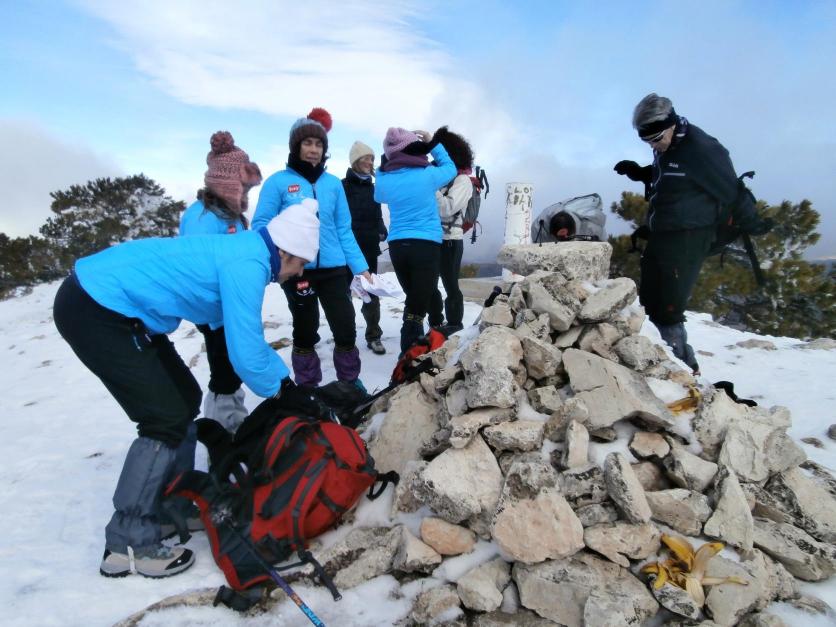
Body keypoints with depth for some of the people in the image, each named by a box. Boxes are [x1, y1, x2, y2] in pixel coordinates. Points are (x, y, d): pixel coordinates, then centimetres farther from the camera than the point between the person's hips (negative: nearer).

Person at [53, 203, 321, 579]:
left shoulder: (244, 252, 10)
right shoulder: (247, 265, -20)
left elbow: (248, 337, 19)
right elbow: (245, 352, -21)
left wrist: (288, 382, 17)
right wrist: (282, 393, -2)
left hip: (105, 303, 10)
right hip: (92, 310, -10)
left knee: (185, 397, 13)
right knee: (167, 419, -9)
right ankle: (127, 545, 3)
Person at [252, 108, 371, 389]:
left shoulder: (333, 183, 8)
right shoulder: (278, 181, -1)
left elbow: (343, 230, 10)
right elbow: (261, 225, -4)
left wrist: (360, 267, 3)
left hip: (334, 269, 2)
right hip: (296, 270, -2)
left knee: (346, 329, 1)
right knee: (305, 333, 11)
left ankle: (350, 382, 23)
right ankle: (308, 389, 28)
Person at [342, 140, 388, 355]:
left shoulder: (372, 187, 12)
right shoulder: (343, 186, -3)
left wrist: (382, 231, -1)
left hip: (369, 248, 5)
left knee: (372, 292, 7)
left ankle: (374, 336, 15)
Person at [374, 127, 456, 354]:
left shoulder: (384, 180, 3)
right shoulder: (427, 175, -5)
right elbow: (450, 167, 14)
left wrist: (386, 161, 18)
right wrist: (432, 142, 21)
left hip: (397, 247, 5)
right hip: (426, 246, -4)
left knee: (414, 301, 20)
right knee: (417, 308, -4)